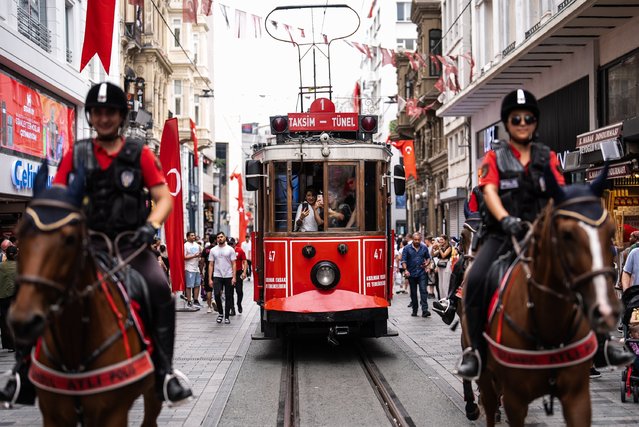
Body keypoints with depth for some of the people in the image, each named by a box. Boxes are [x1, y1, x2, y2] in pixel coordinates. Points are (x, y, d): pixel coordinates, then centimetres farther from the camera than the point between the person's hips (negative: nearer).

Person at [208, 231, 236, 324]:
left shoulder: (230, 249, 0)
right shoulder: (213, 250, 6)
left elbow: (233, 264, -2)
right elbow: (211, 265, 6)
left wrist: (234, 277, -10)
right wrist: (210, 278, -1)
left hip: (228, 276, -1)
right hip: (217, 276, 1)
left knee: (228, 296, 4)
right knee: (217, 294, -13)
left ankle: (226, 316, 13)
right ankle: (220, 313, 9)